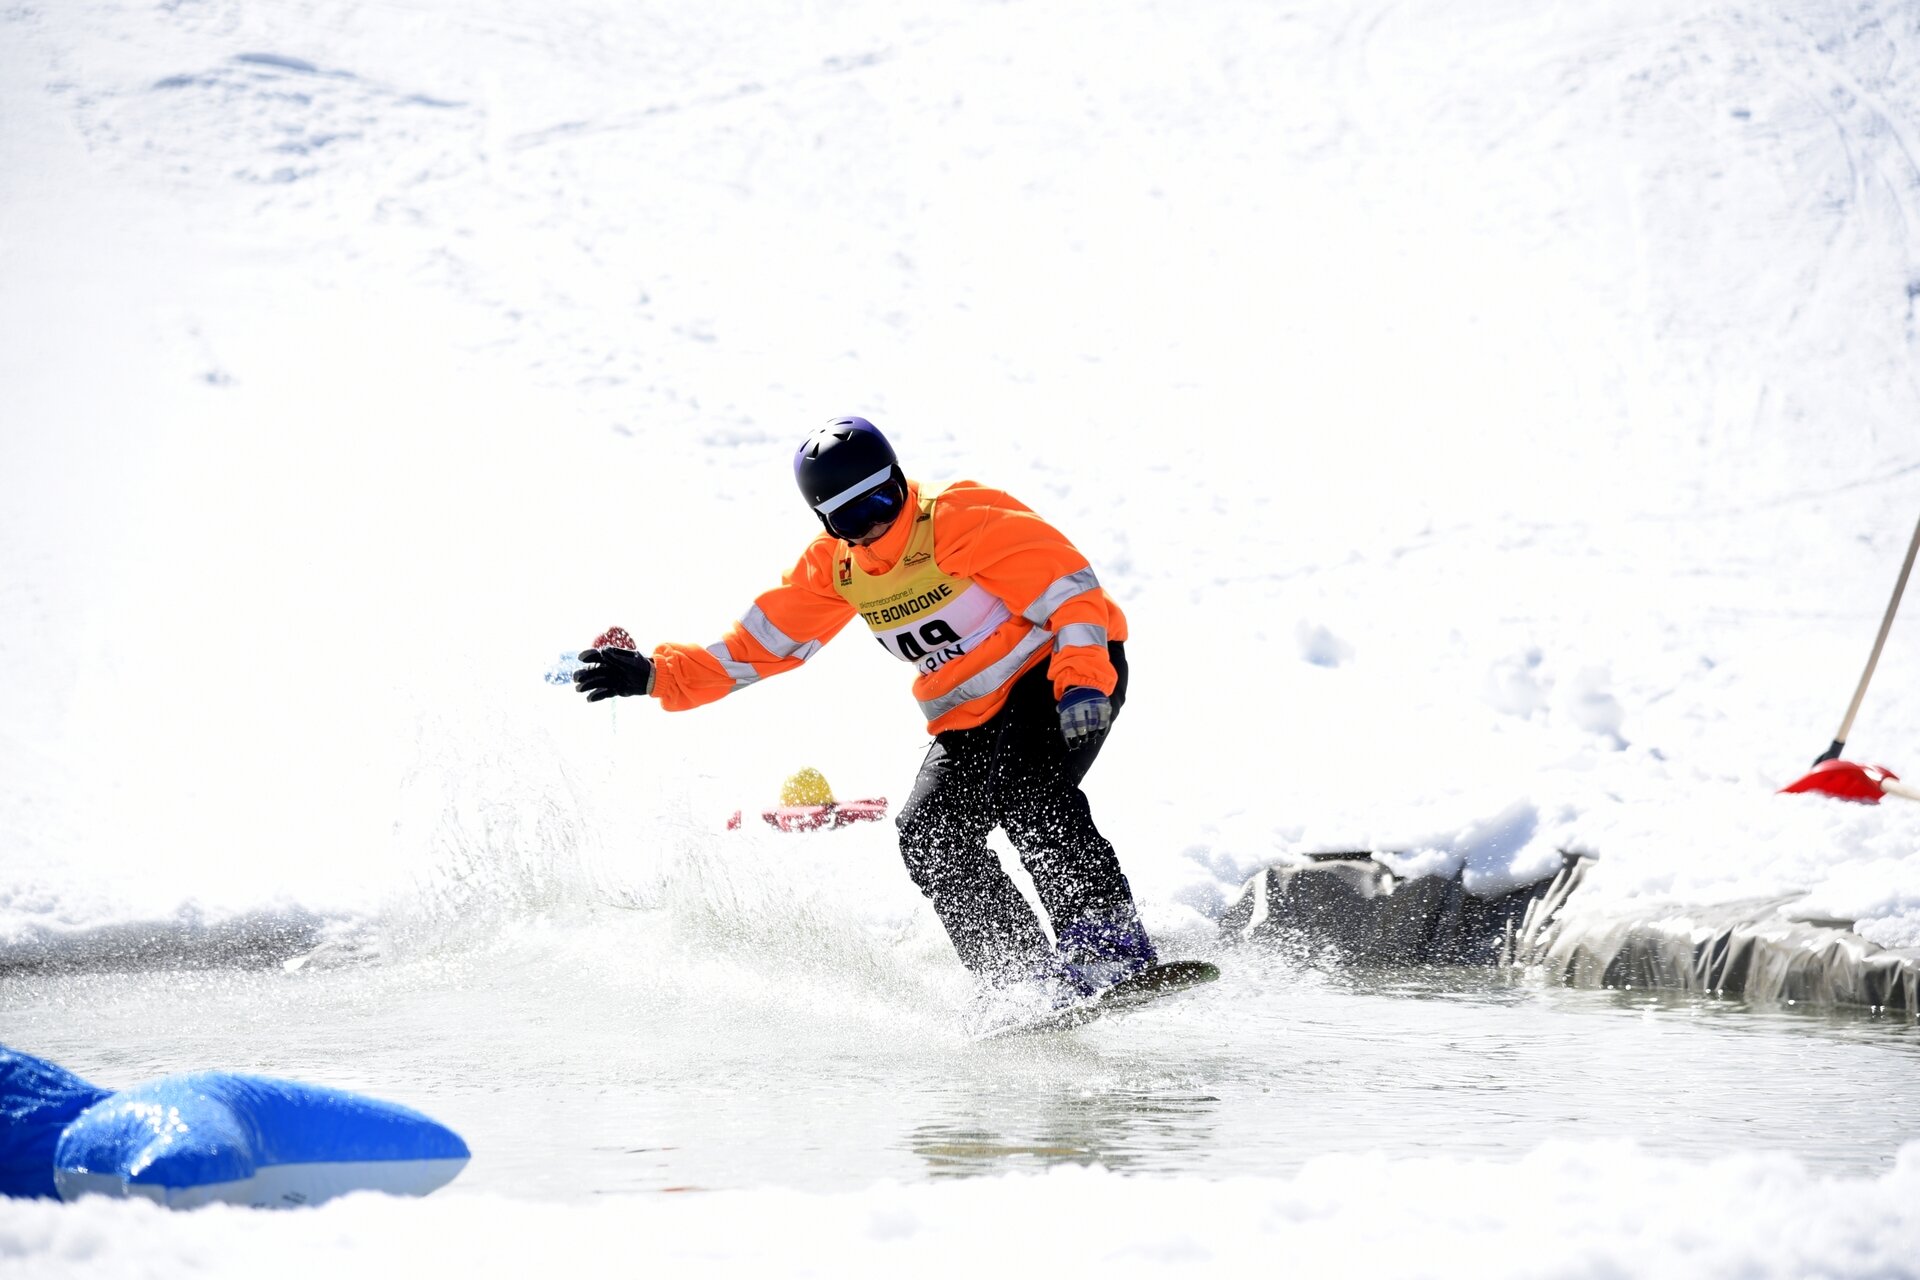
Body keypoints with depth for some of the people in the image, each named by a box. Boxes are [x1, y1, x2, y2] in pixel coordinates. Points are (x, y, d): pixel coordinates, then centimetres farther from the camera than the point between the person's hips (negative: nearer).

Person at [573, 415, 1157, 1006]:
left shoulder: (962, 517, -19)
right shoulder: (835, 566, 0)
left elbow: (1071, 588, -22)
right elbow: (756, 643, 6)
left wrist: (1081, 681, -35)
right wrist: (655, 674, -4)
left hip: (1066, 669, -7)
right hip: (974, 716, 7)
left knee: (1024, 787, -32)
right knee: (931, 840, -9)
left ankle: (1108, 940, -33)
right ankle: (1031, 984, -7)